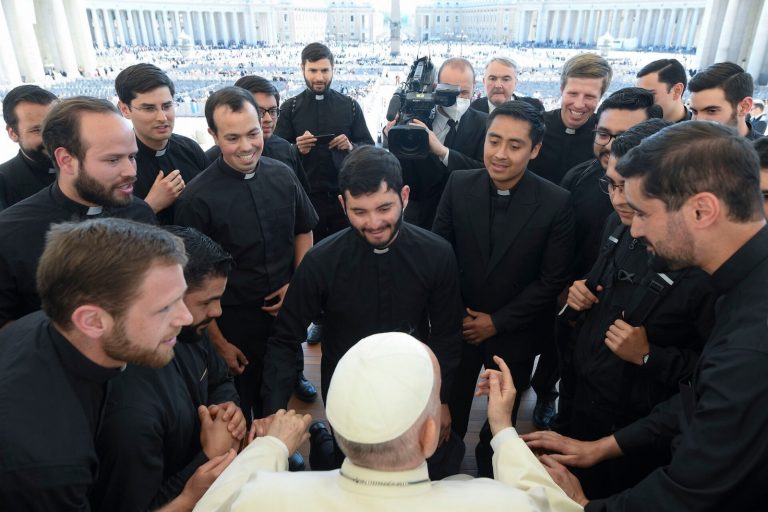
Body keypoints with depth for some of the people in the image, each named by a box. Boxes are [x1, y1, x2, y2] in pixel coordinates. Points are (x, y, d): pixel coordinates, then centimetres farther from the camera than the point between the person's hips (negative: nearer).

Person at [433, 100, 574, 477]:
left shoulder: (556, 203, -16)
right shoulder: (459, 185, -10)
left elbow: (553, 280, -12)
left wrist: (497, 322, -12)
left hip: (514, 334, -1)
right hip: (457, 325, 1)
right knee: (449, 412, 19)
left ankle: (489, 478, 50)